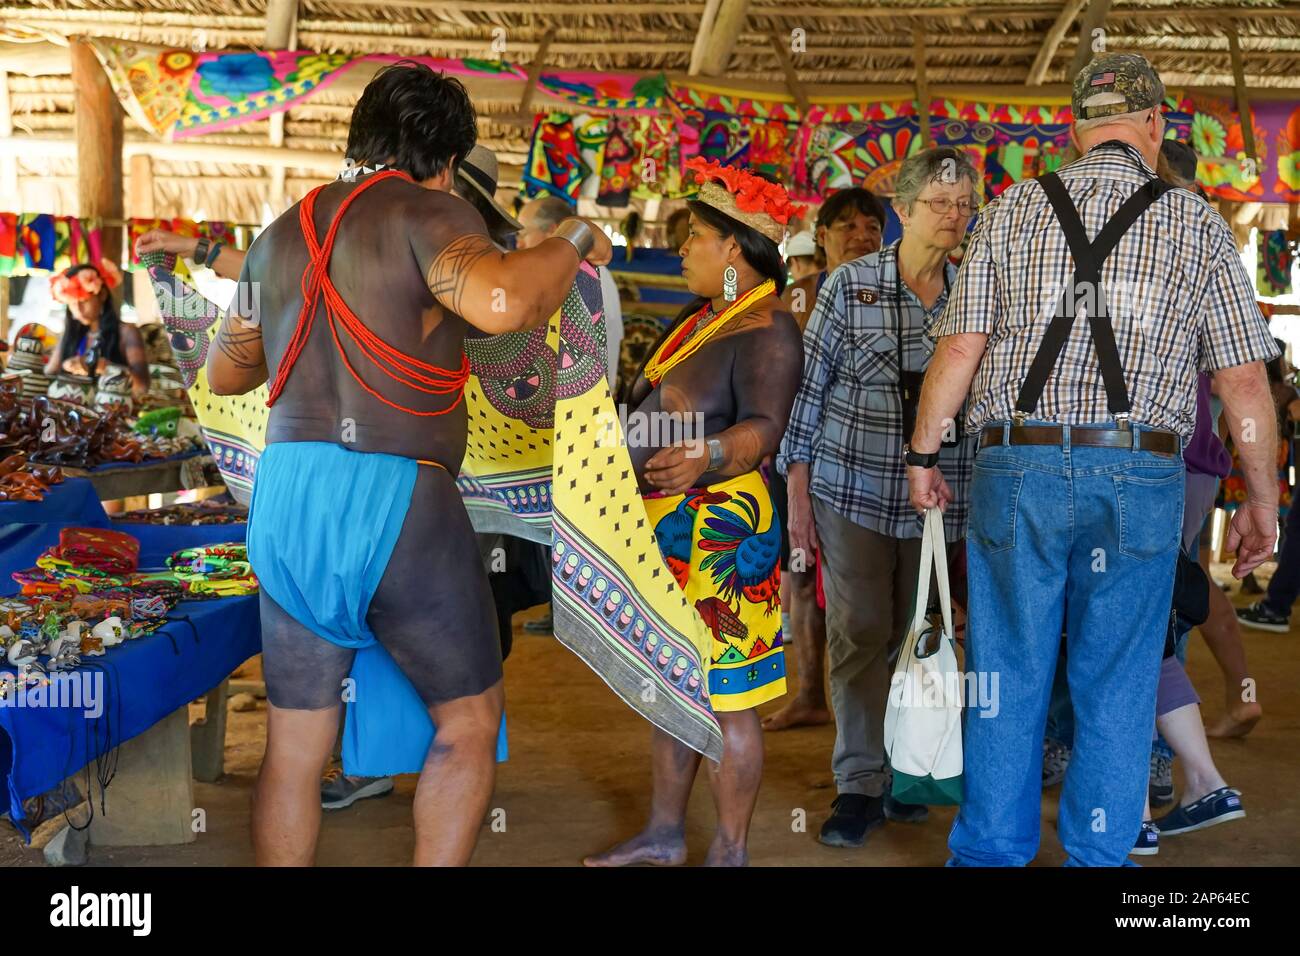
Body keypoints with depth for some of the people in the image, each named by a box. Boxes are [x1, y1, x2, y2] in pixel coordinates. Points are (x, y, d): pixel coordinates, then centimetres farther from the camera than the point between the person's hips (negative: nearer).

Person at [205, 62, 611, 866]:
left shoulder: (284, 233, 16)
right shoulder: (427, 214, -5)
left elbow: (224, 372, 26)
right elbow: (502, 302, -26)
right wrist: (572, 244, -7)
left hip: (286, 495, 7)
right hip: (392, 496, -6)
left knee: (295, 746, 13)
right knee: (469, 723, 11)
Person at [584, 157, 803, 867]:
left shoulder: (767, 330, -14)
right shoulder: (699, 318, 13)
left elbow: (766, 427, -27)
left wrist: (707, 455, -45)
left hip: (718, 534, -10)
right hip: (665, 529, 10)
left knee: (721, 700, -2)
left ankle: (730, 851, 12)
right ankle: (664, 834, 28)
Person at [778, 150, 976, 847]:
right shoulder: (850, 283, -1)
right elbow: (810, 385, 0)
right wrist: (797, 491, -2)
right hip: (852, 487, -2)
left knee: (914, 634, 9)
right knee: (859, 633, -1)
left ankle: (904, 769, 24)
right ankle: (861, 782, 9)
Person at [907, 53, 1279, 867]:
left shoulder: (1014, 210, 6)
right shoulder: (1198, 223, 6)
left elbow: (959, 349, 0)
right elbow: (1244, 380, 3)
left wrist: (923, 454, 10)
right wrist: (1263, 499, 11)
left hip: (1018, 468, 1)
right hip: (1140, 476, 0)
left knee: (1008, 678, 10)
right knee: (1117, 687, 11)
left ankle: (992, 851, 21)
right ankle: (1099, 856, 21)